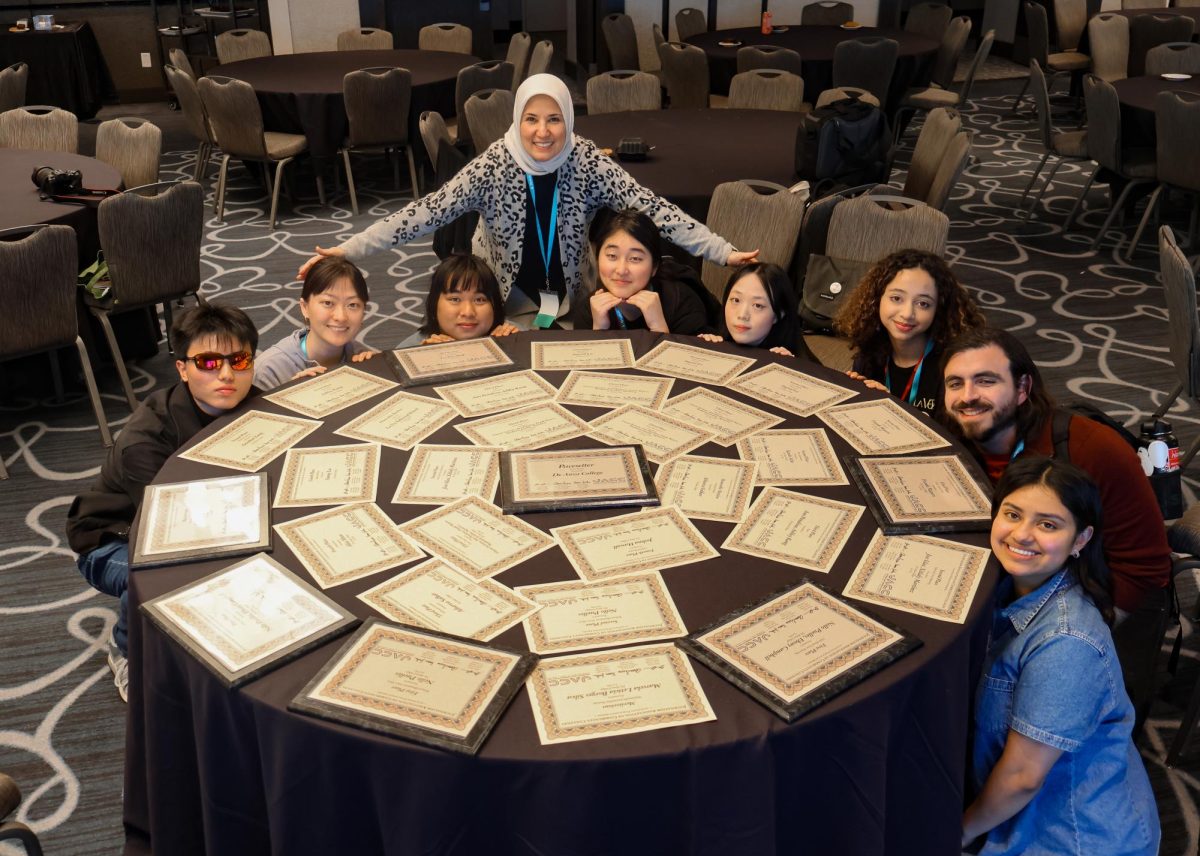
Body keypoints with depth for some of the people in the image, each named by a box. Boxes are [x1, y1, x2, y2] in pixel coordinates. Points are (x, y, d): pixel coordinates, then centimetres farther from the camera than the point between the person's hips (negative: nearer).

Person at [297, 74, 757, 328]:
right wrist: (349, 249, -32)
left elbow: (651, 207, -21)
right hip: (508, 298, -1)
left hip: (569, 295, 1)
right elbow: (431, 210, -24)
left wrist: (722, 252, -30)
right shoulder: (494, 165, -20)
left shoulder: (586, 161, -17)